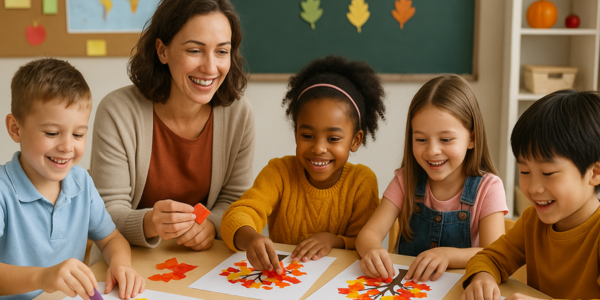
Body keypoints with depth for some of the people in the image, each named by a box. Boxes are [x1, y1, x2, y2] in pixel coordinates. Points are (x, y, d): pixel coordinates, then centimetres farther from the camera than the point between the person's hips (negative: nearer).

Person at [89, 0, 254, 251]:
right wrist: (149, 224, -35)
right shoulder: (117, 112, -16)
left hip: (201, 260, 3)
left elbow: (234, 199, 2)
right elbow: (108, 214, -14)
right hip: (132, 261, -2)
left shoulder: (239, 113, -7)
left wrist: (210, 223, -19)